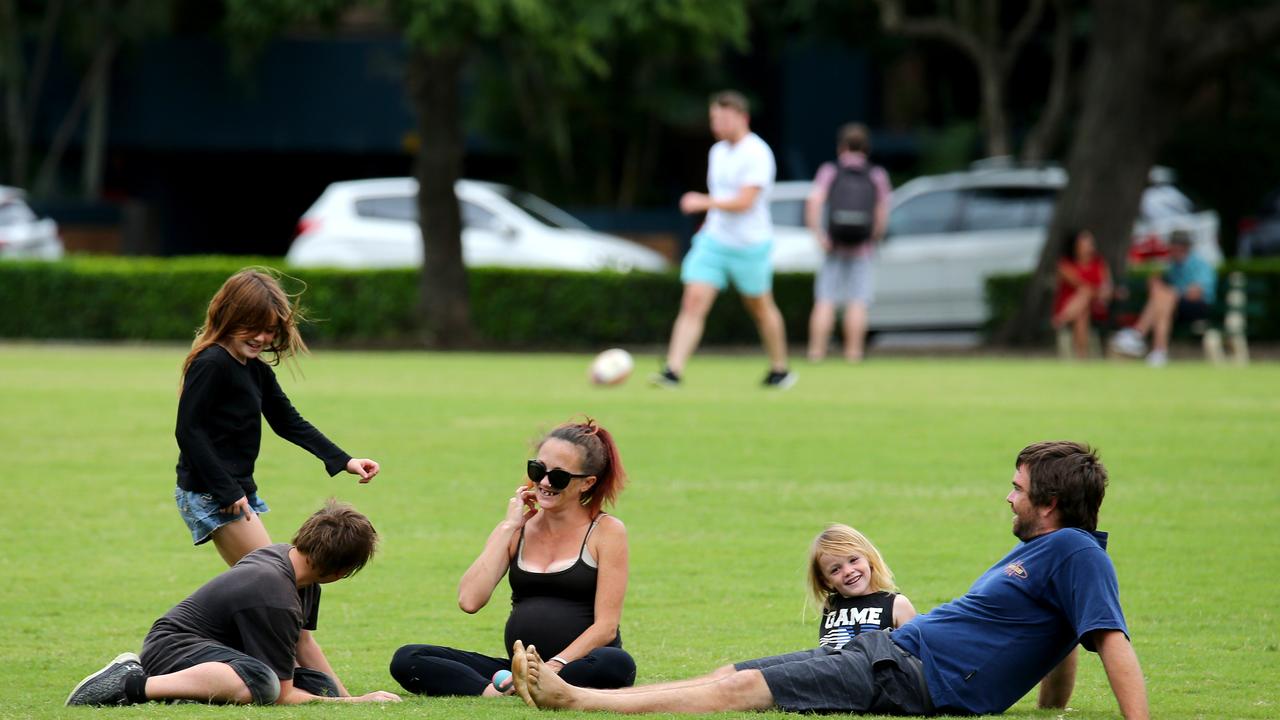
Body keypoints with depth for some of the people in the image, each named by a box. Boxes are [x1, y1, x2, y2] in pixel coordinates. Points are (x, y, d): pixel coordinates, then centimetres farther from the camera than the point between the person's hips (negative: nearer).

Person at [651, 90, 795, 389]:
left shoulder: (757, 154, -16)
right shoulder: (717, 152, 9)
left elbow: (744, 202, -24)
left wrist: (704, 203, -26)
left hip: (750, 246, -6)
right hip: (714, 241, 6)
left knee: (760, 308, 11)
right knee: (693, 302, -10)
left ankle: (780, 370, 31)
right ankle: (673, 372, -17)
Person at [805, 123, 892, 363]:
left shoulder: (829, 171, 2)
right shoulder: (877, 175, 4)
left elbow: (814, 202, -13)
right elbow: (882, 215, -1)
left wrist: (818, 236, -11)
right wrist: (873, 240, 12)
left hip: (834, 247, 0)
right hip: (862, 250, 0)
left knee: (825, 302, 3)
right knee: (857, 303, 3)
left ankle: (816, 352, -3)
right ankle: (853, 352, -3)